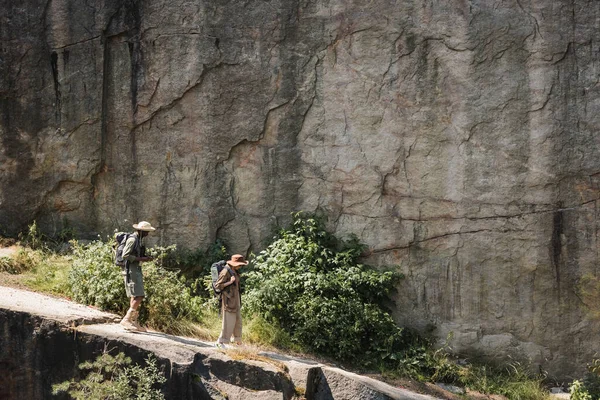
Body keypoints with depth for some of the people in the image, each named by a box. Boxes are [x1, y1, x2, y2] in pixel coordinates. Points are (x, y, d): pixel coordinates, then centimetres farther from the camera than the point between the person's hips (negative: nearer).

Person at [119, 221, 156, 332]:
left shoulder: (138, 239, 17)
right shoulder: (132, 239, -14)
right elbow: (125, 255, -20)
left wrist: (145, 258, 7)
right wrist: (140, 259, -18)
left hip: (137, 270, 10)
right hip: (131, 271, -10)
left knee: (135, 297, 10)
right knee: (138, 296, -15)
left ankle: (134, 322, 13)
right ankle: (126, 320, -15)